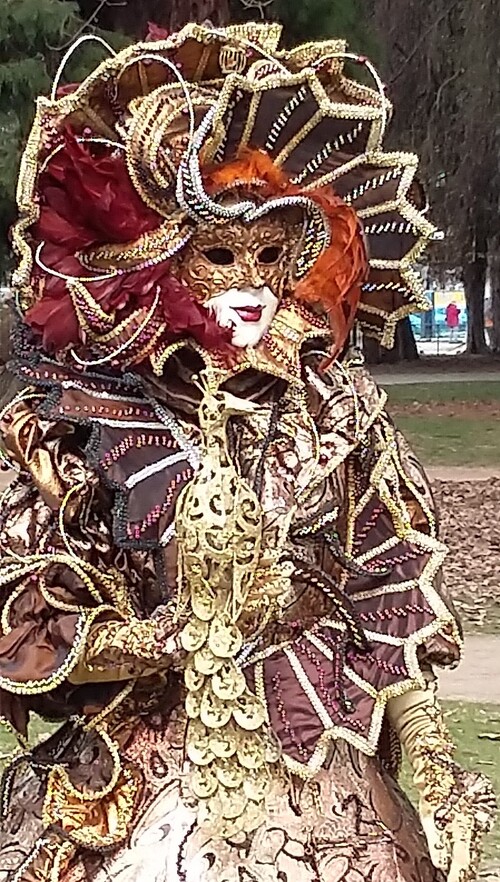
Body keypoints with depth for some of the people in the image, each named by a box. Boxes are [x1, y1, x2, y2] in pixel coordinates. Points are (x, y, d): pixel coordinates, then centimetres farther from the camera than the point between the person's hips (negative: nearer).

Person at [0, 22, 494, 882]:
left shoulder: (337, 420, 0)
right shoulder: (97, 426, -7)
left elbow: (392, 612, 1)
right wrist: (149, 641, -20)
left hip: (318, 780, 2)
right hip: (140, 789, -1)